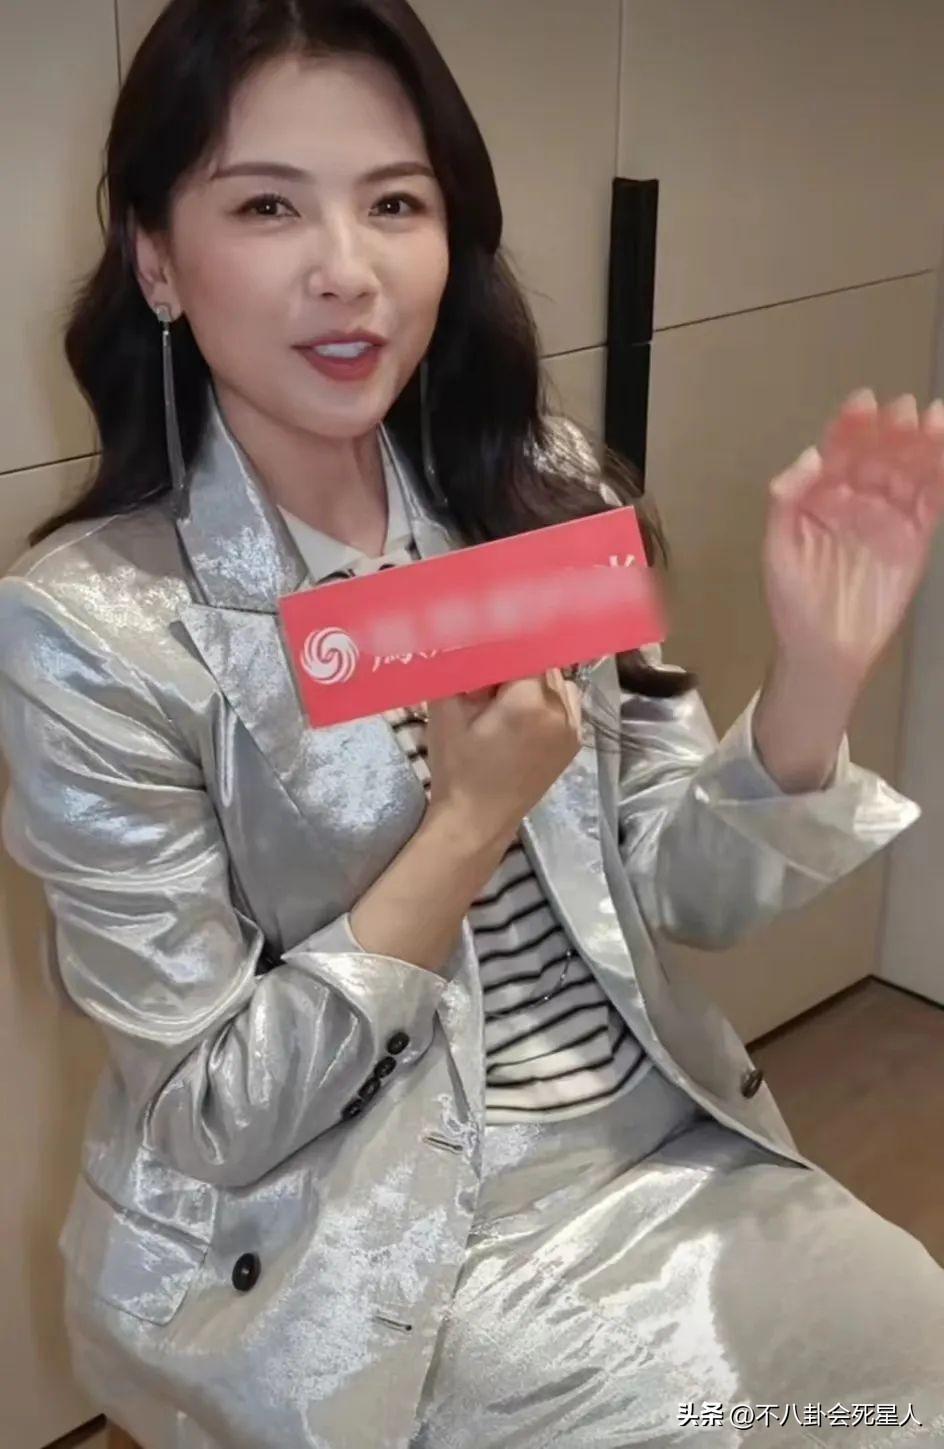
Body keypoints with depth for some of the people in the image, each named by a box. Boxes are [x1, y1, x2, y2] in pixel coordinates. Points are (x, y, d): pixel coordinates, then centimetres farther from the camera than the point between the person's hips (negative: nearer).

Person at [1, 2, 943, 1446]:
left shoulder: (537, 493, -2)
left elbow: (685, 890, 1)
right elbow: (216, 1118, -13)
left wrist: (815, 676, -17)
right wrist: (471, 820, -23)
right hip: (374, 1248, -5)